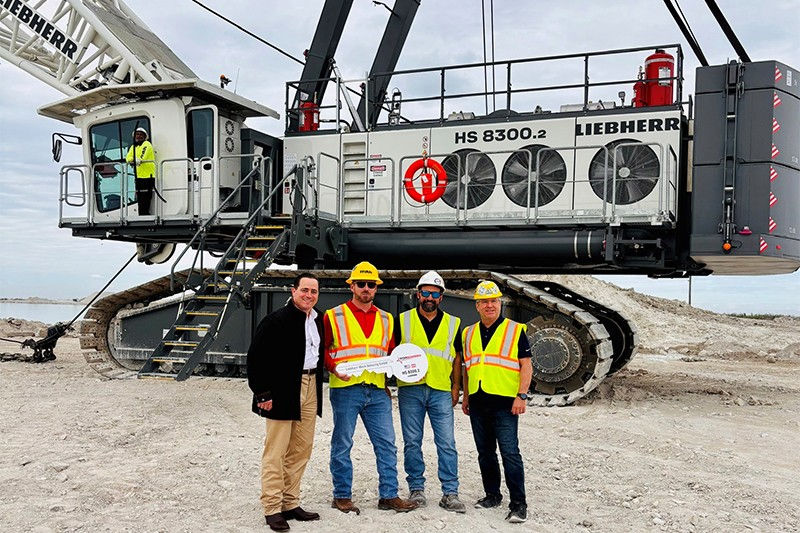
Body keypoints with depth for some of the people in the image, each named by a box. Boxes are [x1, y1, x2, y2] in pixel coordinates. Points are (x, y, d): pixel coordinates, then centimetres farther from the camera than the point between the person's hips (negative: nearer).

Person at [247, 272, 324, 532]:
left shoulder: (319, 320, 11)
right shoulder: (277, 320, -12)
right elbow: (256, 357, -13)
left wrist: (316, 384, 15)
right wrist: (262, 394, -14)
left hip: (310, 390, 8)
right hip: (282, 392, -7)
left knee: (301, 450, 12)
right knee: (276, 452, -2)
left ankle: (290, 504, 23)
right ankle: (273, 509, 6)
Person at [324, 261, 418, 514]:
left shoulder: (386, 319, 16)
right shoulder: (334, 316, 3)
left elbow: (391, 354, 21)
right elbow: (322, 349, 0)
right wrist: (334, 367, -17)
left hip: (377, 391, 4)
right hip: (345, 389, -4)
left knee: (386, 444, 5)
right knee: (342, 444, 5)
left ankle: (389, 495, 15)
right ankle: (342, 496, 17)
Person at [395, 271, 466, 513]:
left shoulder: (452, 324, 10)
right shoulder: (403, 320, 6)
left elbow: (456, 357, 15)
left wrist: (456, 388, 10)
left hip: (441, 391, 1)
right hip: (410, 389, 0)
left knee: (447, 443, -2)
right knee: (412, 442, 5)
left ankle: (450, 493, 4)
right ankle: (416, 489, 16)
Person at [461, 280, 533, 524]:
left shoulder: (515, 330, -1)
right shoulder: (468, 334, 12)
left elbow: (526, 366, -4)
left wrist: (522, 396, -12)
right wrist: (465, 397, 17)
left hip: (505, 403, -5)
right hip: (478, 404, 5)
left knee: (510, 453, -9)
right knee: (485, 453, 13)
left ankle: (518, 503, -3)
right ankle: (492, 495, 26)